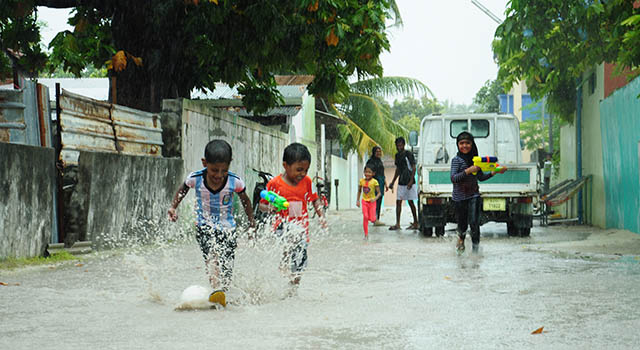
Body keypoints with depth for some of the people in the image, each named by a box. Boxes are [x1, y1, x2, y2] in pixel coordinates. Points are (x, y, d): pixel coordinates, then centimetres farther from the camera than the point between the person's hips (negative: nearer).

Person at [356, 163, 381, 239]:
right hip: (364, 201, 2)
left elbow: (379, 193, -10)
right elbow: (359, 191, 13)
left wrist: (375, 199, -27)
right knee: (365, 217, -10)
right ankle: (366, 234, -3)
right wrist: (357, 200, 9)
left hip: (372, 202, -2)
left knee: (372, 220, -4)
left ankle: (374, 217, 36)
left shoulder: (374, 182, -13)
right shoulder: (362, 181, -2)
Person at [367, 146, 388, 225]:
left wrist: (385, 184, 22)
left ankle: (377, 219, 11)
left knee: (379, 202, 8)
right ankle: (375, 220, -16)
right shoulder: (371, 161, -6)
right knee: (376, 201, -14)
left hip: (381, 183, 8)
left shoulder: (380, 161, 19)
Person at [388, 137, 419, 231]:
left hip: (409, 182, -7)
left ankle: (416, 223, 8)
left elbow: (414, 168, -12)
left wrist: (411, 181, -20)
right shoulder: (397, 155, 12)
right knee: (398, 202, 2)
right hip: (401, 182, 7)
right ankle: (397, 224, 3)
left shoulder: (408, 154, -10)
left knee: (410, 202, -2)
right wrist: (393, 182, 17)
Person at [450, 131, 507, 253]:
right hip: (460, 197, -3)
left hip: (474, 195, 3)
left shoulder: (474, 159, 7)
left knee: (474, 223, -10)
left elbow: (481, 177, 17)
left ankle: (475, 249, -4)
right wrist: (469, 170, -29)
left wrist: (494, 172, 6)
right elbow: (453, 178, -21)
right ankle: (461, 237, 39)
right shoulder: (456, 160, -9)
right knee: (462, 224, 7)